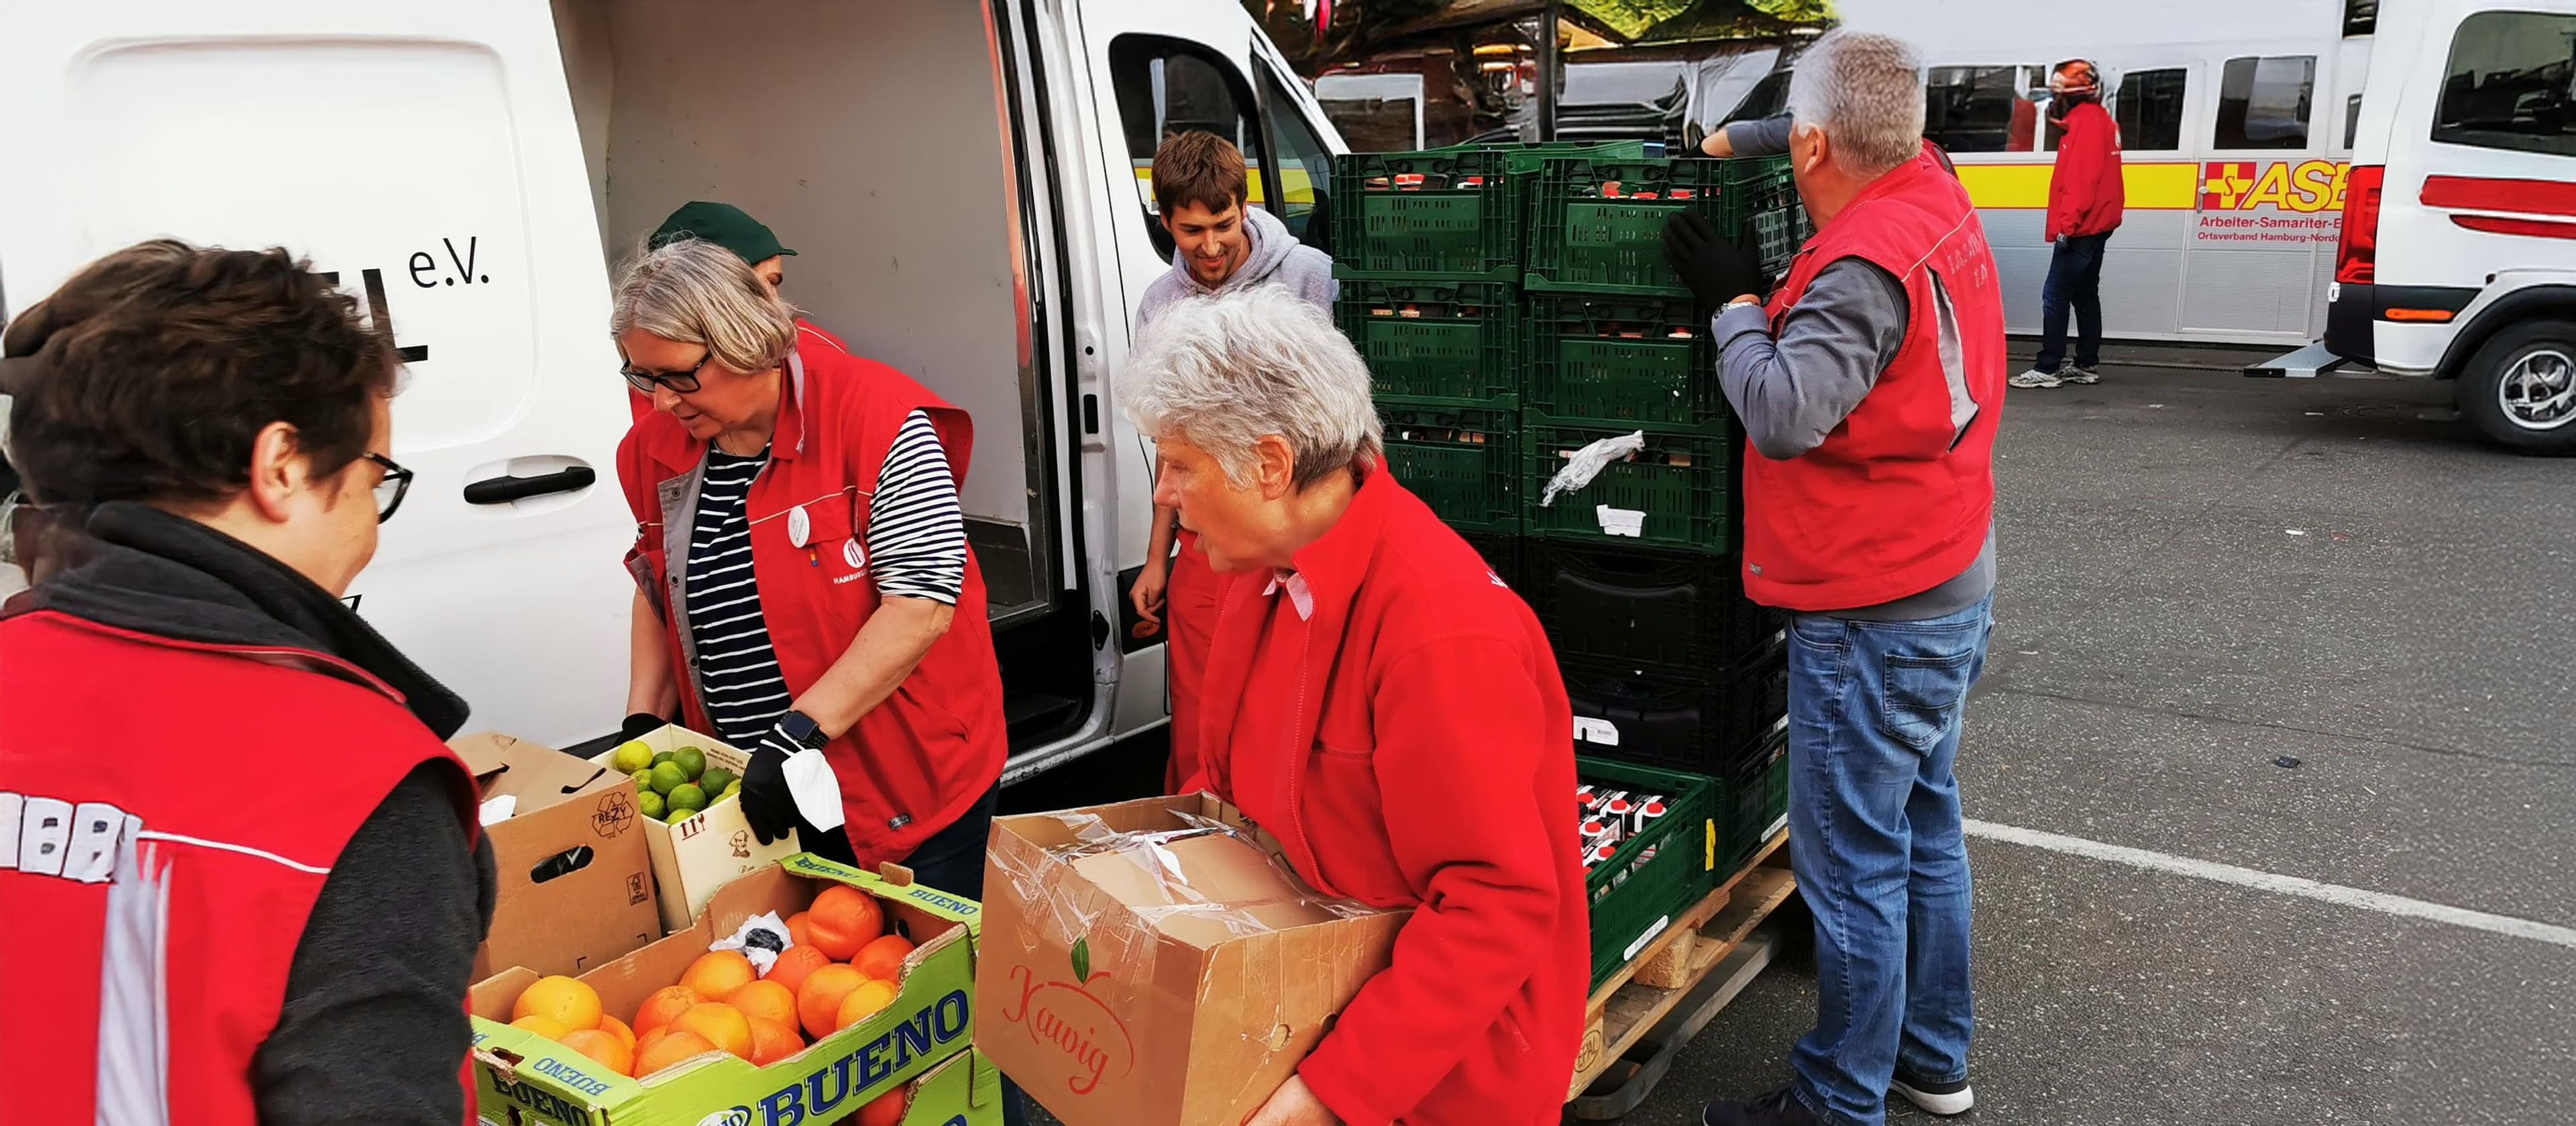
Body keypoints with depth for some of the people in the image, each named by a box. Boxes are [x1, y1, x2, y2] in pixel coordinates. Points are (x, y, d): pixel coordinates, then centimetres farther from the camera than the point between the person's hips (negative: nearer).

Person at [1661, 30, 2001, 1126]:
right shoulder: (1936, 197, 4)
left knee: (1850, 862, 2)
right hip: (1947, 586, 10)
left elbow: (1784, 413, -28)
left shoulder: (1866, 266, -24)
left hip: (1871, 616, -10)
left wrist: (1734, 300, -15)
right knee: (1922, 829, 20)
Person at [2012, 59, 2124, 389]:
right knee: (2085, 296, 14)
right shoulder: (2101, 120, 17)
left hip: (2080, 229, -10)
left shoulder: (2085, 122, -15)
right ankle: (2087, 365, 18)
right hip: (2097, 226, 10)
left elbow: (2081, 180, -22)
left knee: (2055, 296, -9)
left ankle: (2047, 368, -9)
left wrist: (2067, 225, -23)